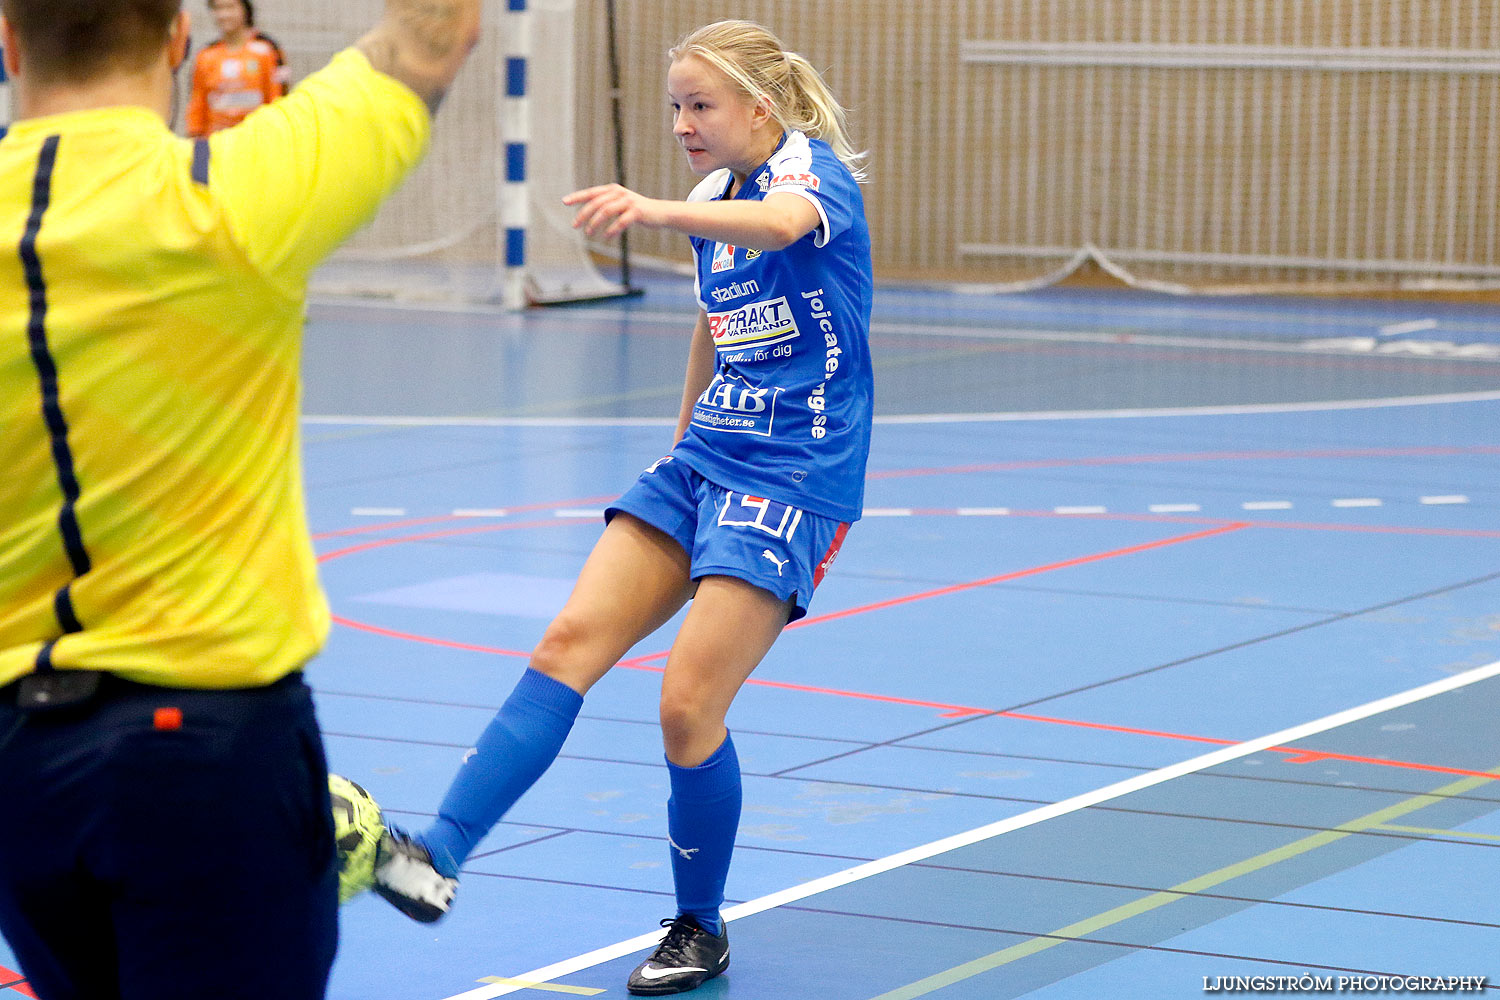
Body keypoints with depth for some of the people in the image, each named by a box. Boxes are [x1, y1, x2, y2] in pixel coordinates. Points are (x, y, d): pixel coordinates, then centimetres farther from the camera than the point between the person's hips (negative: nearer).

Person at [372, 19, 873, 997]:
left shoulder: (812, 168, -13)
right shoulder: (717, 199, 12)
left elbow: (783, 223, -40)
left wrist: (655, 210, -57)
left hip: (792, 479, -8)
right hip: (703, 462, 8)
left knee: (689, 704, -12)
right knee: (571, 641, -9)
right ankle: (439, 858, -17)